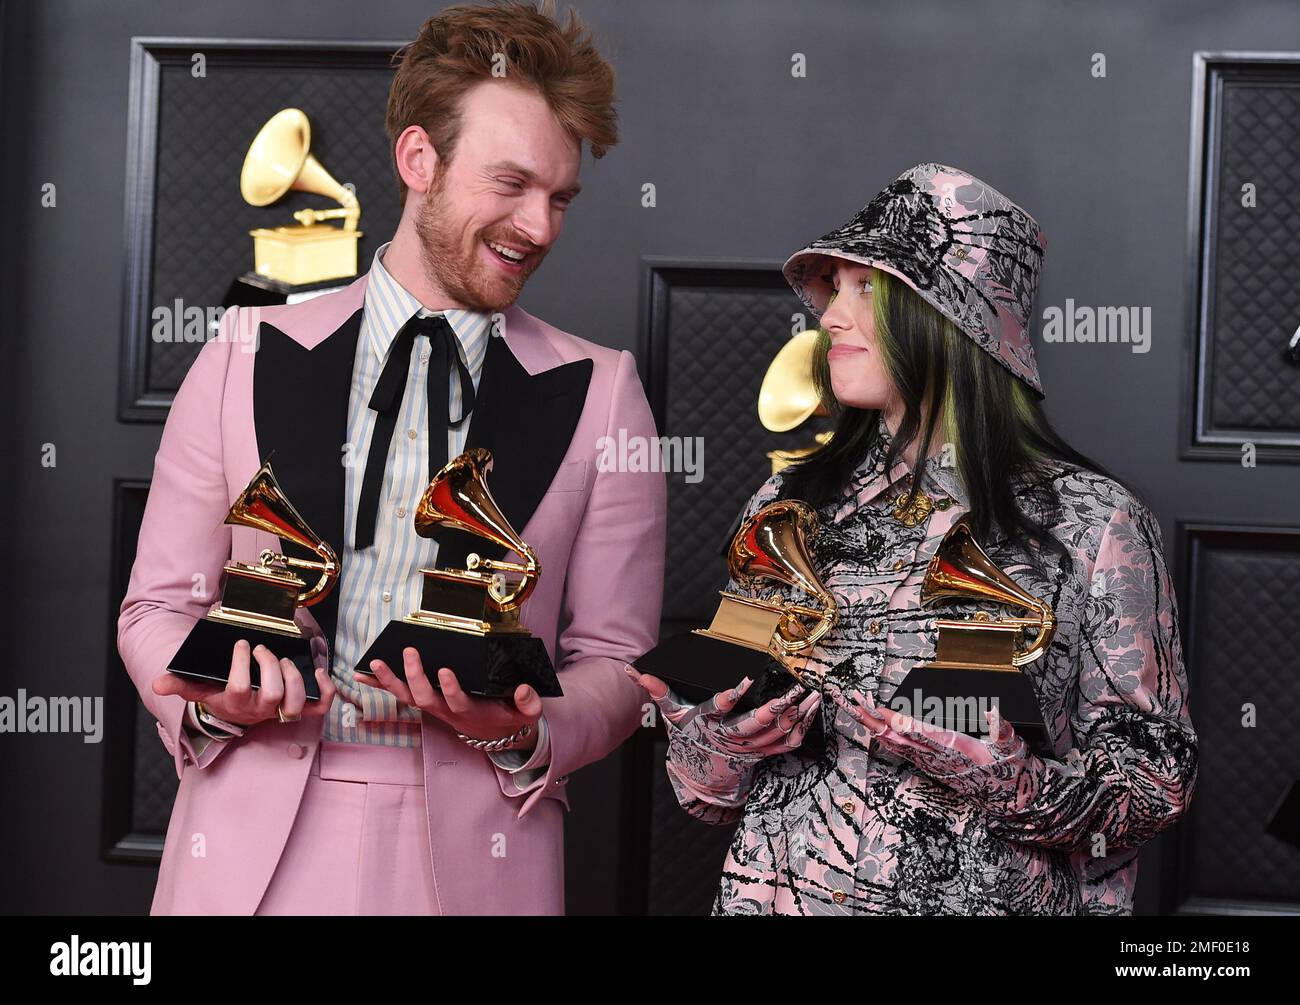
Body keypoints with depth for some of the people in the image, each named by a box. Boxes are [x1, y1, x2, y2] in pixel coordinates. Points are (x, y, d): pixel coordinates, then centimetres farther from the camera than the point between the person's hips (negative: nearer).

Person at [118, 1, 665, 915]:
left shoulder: (598, 395, 3)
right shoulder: (249, 360, 4)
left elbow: (615, 659, 4)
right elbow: (159, 606, 8)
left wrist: (525, 735, -15)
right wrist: (211, 701, -11)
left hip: (474, 856, 0)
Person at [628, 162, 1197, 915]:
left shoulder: (1092, 524, -7)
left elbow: (1158, 776, -6)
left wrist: (1019, 785, -23)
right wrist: (712, 746, -10)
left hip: (987, 895, -3)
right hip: (775, 891, 3)